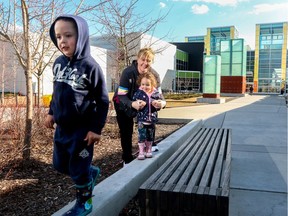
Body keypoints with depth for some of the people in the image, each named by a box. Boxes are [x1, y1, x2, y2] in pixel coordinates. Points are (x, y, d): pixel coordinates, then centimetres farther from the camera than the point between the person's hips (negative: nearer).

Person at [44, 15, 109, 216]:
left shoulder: (90, 66, -17)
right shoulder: (58, 63, 2)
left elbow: (103, 101, -14)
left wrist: (96, 129, -15)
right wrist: (52, 113, 17)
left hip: (82, 130, -7)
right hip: (62, 127, 7)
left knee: (78, 170, 5)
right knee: (60, 165, 19)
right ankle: (91, 172, 43)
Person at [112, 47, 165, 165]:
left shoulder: (154, 75, -22)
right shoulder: (128, 72, -33)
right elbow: (121, 96, -34)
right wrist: (132, 104, -55)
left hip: (141, 103, 3)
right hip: (123, 104, -3)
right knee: (126, 131, 0)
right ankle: (127, 159, 15)